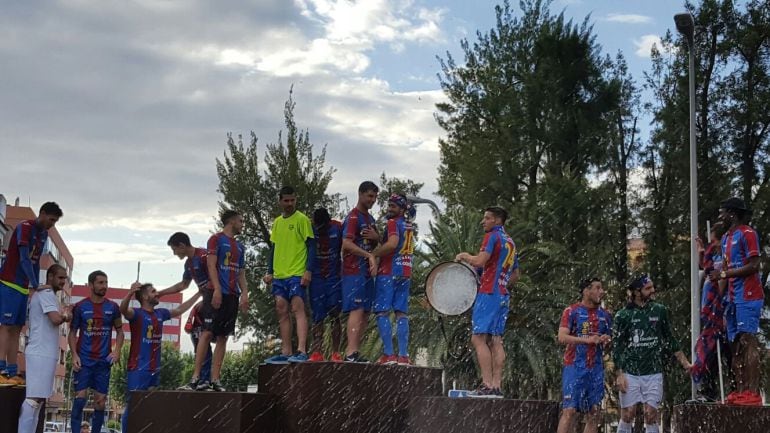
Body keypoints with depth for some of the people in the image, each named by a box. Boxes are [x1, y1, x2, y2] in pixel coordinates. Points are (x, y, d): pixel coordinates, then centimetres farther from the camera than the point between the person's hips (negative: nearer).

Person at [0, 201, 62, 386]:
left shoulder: (43, 234, 12)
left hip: (23, 287, 9)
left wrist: (36, 287, 12)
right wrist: (36, 285, -25)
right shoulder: (25, 228, -14)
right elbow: (24, 260, -20)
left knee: (16, 329, 6)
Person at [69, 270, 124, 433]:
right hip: (84, 360, -2)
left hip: (103, 361, 2)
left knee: (100, 401, 4)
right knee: (81, 397, -9)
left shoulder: (113, 307, 5)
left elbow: (119, 331, 13)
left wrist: (117, 350, -3)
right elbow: (72, 333, 3)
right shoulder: (80, 307, -1)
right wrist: (74, 355, -10)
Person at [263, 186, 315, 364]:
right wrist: (270, 272, 14)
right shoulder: (277, 222, 16)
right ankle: (286, 353, 10)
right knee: (282, 312, 6)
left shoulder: (302, 219, -3)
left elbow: (311, 246, -6)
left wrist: (308, 270, -14)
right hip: (279, 275, 7)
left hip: (297, 274, -7)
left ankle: (301, 351, -20)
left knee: (298, 308, -14)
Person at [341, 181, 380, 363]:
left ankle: (355, 351, 10)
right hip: (354, 271, -9)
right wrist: (369, 255, -25)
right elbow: (347, 244, -21)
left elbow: (377, 244, 27)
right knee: (356, 310, -15)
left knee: (365, 313, 7)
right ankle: (351, 353, -19)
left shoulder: (370, 218, 18)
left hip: (367, 271, 9)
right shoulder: (353, 217, -10)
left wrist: (375, 237, 3)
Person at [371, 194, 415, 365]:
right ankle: (403, 356, 1)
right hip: (405, 273, 8)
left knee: (382, 312, -6)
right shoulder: (409, 226, 18)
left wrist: (372, 254, -15)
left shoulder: (393, 223, -7)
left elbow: (392, 244, -23)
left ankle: (389, 354, -12)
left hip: (389, 272, -8)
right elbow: (399, 245, 14)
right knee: (401, 314, 6)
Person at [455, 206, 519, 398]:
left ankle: (488, 386, -18)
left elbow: (480, 261, -19)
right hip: (503, 295, 9)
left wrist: (465, 256, -1)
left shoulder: (492, 236, -6)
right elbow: (515, 274, 26)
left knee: (478, 339, -10)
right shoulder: (510, 242, 20)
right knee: (495, 341, 6)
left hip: (488, 293, -9)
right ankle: (497, 386, 2)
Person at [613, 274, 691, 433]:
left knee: (651, 414, -1)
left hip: (654, 373, 2)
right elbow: (617, 347, -1)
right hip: (630, 373, -2)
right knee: (628, 414, -2)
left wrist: (684, 362, 10)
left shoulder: (659, 311, 6)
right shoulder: (623, 315, -2)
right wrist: (619, 375, -8)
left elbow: (670, 339, 14)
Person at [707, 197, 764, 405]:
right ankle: (740, 392, 8)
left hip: (748, 297, -9)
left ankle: (753, 393, -17)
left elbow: (754, 266, -15)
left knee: (747, 341, -14)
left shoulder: (747, 234, -7)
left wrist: (724, 274, -16)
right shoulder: (726, 238, 21)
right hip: (733, 299, 9)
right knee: (735, 345, 7)